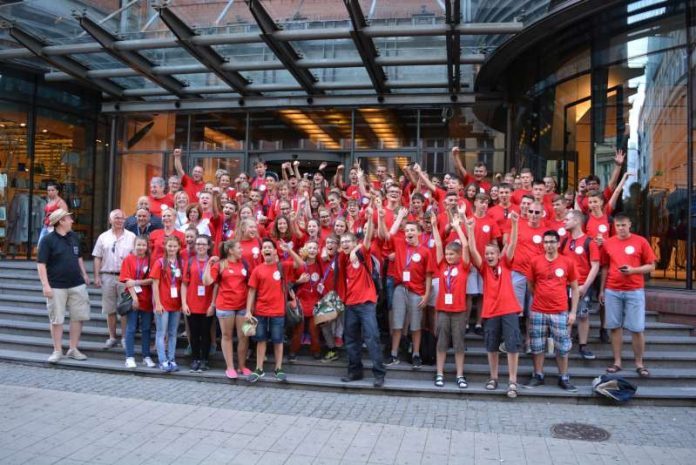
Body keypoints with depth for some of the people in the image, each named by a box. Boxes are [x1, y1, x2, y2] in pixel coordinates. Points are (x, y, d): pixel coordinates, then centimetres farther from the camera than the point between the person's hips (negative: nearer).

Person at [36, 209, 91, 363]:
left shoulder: (74, 237, 9)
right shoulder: (48, 239, -7)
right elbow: (41, 264, -10)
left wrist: (84, 274, 16)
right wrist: (45, 285, -16)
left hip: (77, 285, 5)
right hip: (56, 286, -5)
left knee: (78, 317, 6)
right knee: (56, 319, 4)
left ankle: (73, 349, 18)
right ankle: (57, 351, 16)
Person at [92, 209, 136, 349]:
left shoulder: (131, 237, 5)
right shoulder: (103, 237, 10)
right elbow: (97, 258, 8)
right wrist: (96, 276, 1)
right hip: (107, 276, 2)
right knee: (110, 309, 8)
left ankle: (124, 338, 7)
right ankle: (112, 337, 18)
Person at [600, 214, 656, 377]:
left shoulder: (641, 241, -1)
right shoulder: (608, 243, 6)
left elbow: (651, 266, 1)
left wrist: (633, 270, -16)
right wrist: (602, 290, 11)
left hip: (635, 291, -2)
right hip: (612, 291, 2)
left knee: (637, 328, 1)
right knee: (615, 326, 5)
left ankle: (639, 364, 13)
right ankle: (617, 362, 15)